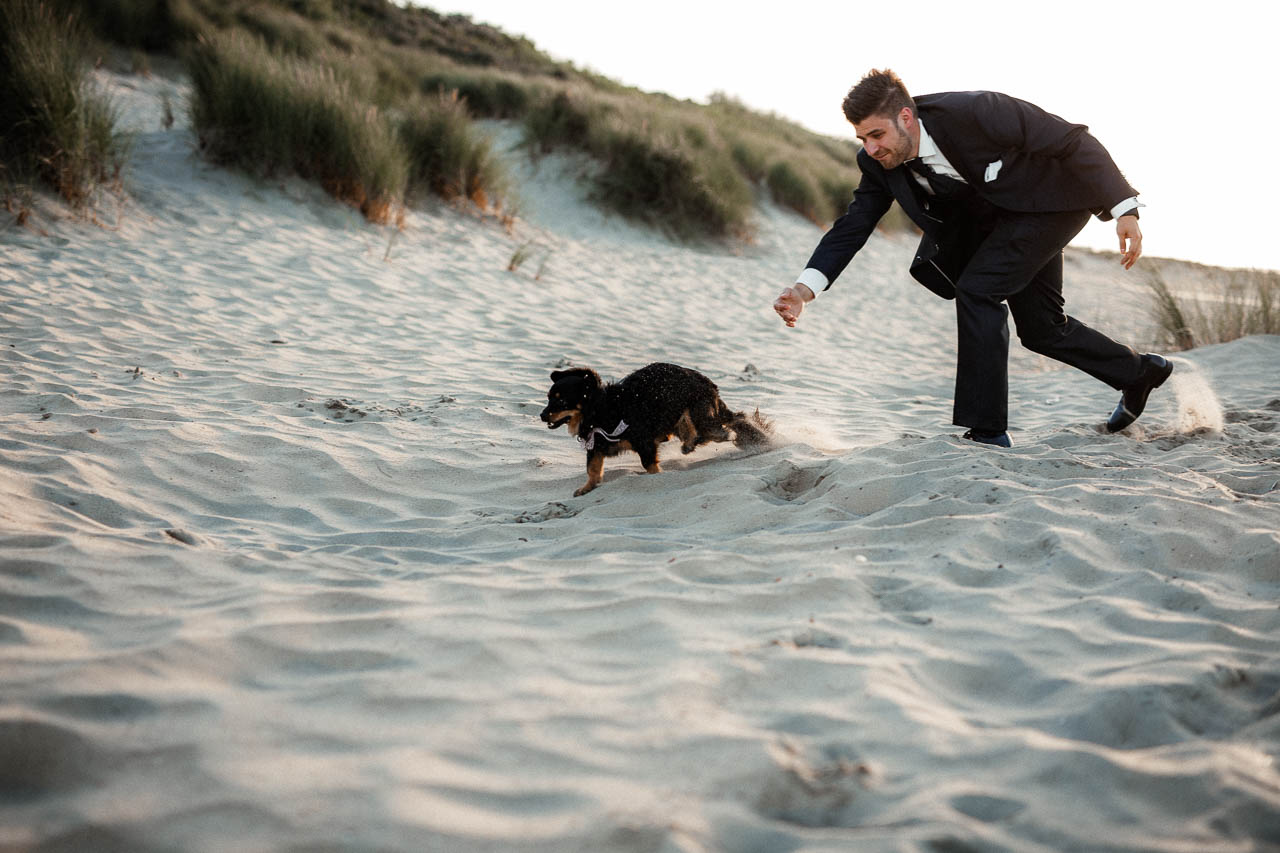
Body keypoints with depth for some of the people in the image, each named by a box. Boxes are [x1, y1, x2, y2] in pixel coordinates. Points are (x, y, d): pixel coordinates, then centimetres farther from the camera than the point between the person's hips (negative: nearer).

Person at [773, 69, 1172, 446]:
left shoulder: (974, 112, -35)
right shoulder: (880, 163, -17)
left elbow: (1073, 140, -28)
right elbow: (854, 224, -15)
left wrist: (1124, 210, -30)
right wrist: (805, 288, -31)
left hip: (1051, 198, -7)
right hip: (993, 213, 8)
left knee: (977, 289, -23)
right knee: (1039, 327, 13)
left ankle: (987, 431, -16)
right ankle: (1140, 371, 39)